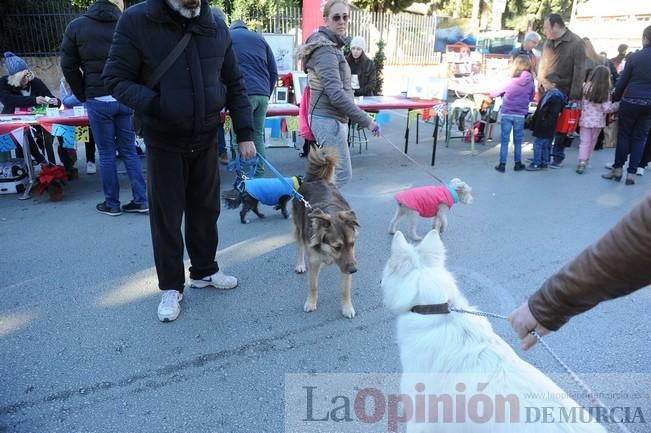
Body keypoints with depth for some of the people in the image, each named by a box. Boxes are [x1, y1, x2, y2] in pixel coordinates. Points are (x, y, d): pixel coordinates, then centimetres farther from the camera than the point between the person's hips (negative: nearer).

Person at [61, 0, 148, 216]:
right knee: (129, 151, 9)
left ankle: (112, 204, 14)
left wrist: (83, 96, 10)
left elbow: (69, 67, 1)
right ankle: (140, 200, 10)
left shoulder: (76, 26, 0)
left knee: (106, 154, 6)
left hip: (98, 100, -2)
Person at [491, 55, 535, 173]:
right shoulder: (530, 82, -1)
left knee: (505, 140, 4)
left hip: (507, 114, -2)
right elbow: (531, 98, 13)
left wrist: (491, 94, 24)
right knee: (518, 140, 13)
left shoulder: (511, 81, -9)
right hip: (520, 115, 2)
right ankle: (518, 164, 20)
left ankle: (502, 164, 5)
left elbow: (497, 92, 3)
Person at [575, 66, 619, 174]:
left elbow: (581, 103, 1)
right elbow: (607, 108, -8)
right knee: (592, 142, 15)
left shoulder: (586, 86, -6)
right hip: (598, 120, 0)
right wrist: (618, 104, 3)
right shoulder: (605, 91, -9)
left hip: (586, 119, 0)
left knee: (585, 142, 2)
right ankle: (585, 161, 22)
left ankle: (582, 162, -11)